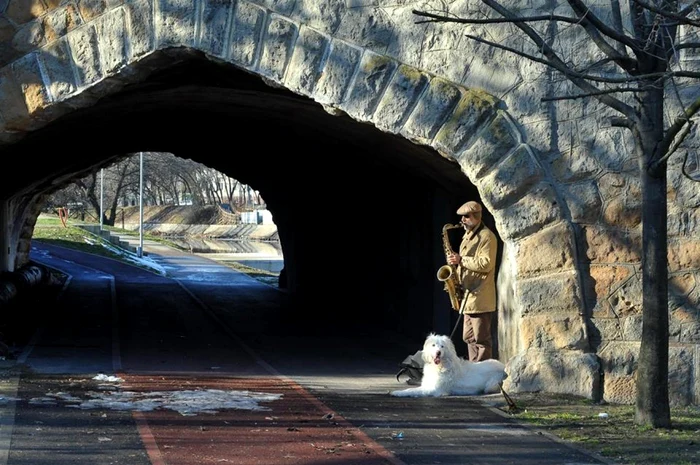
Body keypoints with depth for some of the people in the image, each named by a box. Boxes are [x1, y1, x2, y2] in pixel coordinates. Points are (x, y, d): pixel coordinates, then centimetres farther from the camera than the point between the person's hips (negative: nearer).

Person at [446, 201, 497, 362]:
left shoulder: (487, 236, -10)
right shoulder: (467, 236, 20)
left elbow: (485, 264, -19)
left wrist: (461, 260, -17)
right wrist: (457, 278, 10)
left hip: (480, 298, -10)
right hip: (468, 296, 10)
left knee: (481, 339, -8)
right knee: (469, 338, 12)